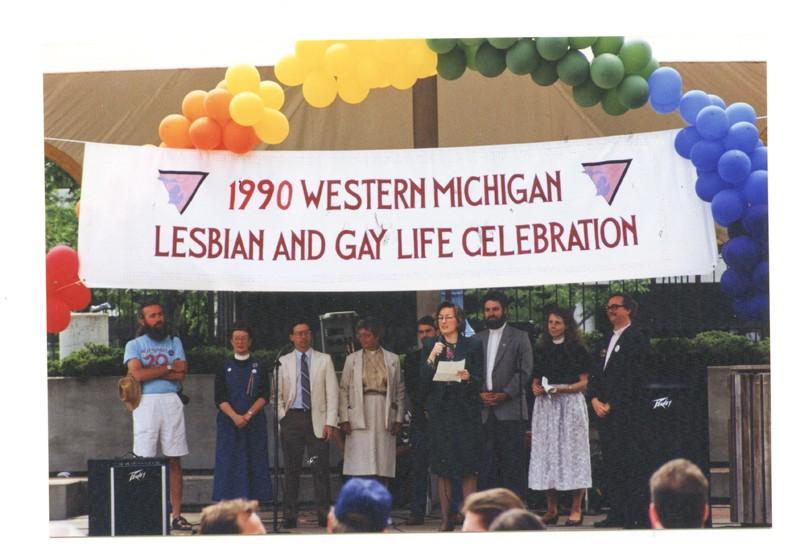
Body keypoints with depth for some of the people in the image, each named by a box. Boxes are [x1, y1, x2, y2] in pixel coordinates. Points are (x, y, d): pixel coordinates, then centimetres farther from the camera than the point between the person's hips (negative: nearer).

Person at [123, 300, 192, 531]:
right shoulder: (134, 345, 8)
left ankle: (176, 515, 3)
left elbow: (181, 374, 0)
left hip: (171, 402, 2)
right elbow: (138, 374, -9)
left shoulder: (174, 342, 15)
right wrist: (168, 368, -3)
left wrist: (150, 371, -5)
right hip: (146, 402, -2)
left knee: (174, 461, 2)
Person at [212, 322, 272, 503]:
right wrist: (235, 417, -15)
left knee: (255, 466, -3)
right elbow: (219, 398, 0)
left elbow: (264, 396, 1)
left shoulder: (259, 367, 9)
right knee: (229, 466, -4)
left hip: (255, 423, 1)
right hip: (229, 423, -1)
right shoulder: (224, 367, 8)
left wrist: (248, 415, -13)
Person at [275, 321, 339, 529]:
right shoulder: (283, 362, 10)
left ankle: (324, 515, -1)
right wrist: (282, 418, 0)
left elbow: (332, 393, 4)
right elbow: (277, 393, 12)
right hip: (292, 418, 1)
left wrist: (330, 422, -4)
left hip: (317, 419, -1)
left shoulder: (324, 360, 8)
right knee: (291, 469, 1)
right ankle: (289, 516, 4)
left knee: (321, 469, -4)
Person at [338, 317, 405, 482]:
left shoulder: (392, 359, 11)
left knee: (383, 468, -2)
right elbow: (343, 391, 7)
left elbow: (400, 391, 11)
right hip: (360, 416, -1)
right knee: (361, 467, -10)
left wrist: (398, 419, 3)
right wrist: (344, 419, -2)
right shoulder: (352, 359, 10)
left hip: (384, 415, 1)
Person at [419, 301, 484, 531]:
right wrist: (431, 359, -11)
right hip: (440, 412, 1)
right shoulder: (430, 346, 8)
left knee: (469, 468, -4)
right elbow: (423, 384, 2)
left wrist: (468, 378, -18)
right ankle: (446, 518, 6)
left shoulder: (472, 345, 6)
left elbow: (480, 381, 3)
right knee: (443, 468, 1)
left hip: (466, 410, -1)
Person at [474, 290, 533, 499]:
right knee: (486, 464, 1)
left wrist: (505, 394, -11)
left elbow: (525, 371, -2)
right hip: (484, 411, 4)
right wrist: (479, 393, -4)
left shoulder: (519, 337, 5)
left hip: (510, 409, -4)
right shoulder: (477, 339, 16)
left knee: (512, 463, -5)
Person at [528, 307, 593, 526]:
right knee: (546, 453, 2)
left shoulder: (577, 349, 1)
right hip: (545, 405, 4)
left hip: (570, 403, -4)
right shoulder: (541, 349, 13)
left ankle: (576, 510, -1)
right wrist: (536, 389, -3)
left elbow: (583, 382, 0)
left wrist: (563, 388, -15)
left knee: (572, 451, -4)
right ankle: (551, 510, 8)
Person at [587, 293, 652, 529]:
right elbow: (596, 374, 18)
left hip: (624, 412, -8)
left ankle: (638, 516, -8)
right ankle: (617, 513, 12)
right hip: (603, 411, 8)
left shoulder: (636, 339, -5)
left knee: (628, 463, -10)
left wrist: (611, 404, -13)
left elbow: (633, 378, -12)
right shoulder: (608, 341, 21)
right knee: (610, 463, 8)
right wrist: (595, 400, 1)